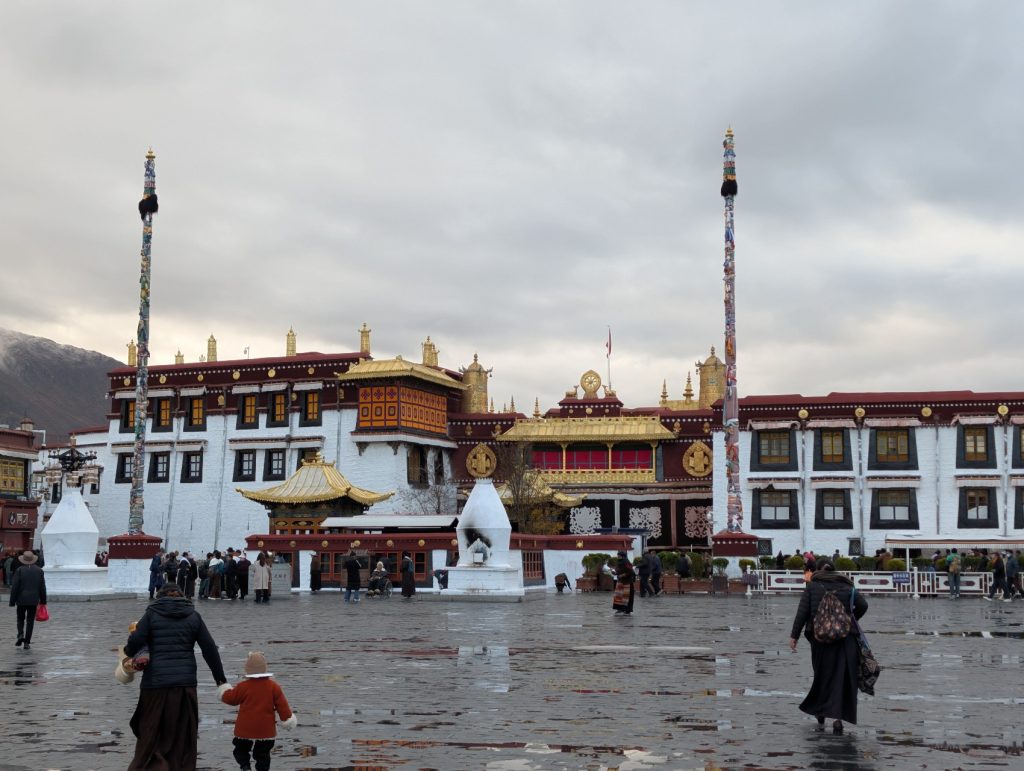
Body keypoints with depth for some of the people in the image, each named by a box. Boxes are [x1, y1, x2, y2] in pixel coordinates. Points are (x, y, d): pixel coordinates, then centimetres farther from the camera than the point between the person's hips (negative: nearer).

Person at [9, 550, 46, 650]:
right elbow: (42, 588, 3)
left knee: (20, 619, 16)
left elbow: (14, 587, -8)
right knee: (30, 621, 6)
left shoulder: (20, 570, -7)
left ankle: (21, 635, -7)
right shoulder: (39, 570, 1)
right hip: (34, 600, 1)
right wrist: (43, 601, 12)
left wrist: (12, 601, -3)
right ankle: (27, 642, 2)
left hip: (21, 600, -1)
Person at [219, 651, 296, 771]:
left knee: (240, 750, 15)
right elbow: (282, 704, -3)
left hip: (245, 730, -2)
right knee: (263, 754, 12)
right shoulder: (273, 686, -5)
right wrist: (287, 718, 8)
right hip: (266, 730, 2)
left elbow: (231, 698, 3)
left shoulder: (243, 687, -10)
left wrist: (224, 692, 24)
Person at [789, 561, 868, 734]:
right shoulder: (846, 587, 6)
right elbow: (863, 605, -4)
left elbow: (802, 612, -4)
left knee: (823, 674, 16)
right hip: (844, 639, 0)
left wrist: (794, 635, -4)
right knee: (842, 678, 1)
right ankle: (838, 717, -9)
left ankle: (820, 712, 27)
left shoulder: (811, 586, 4)